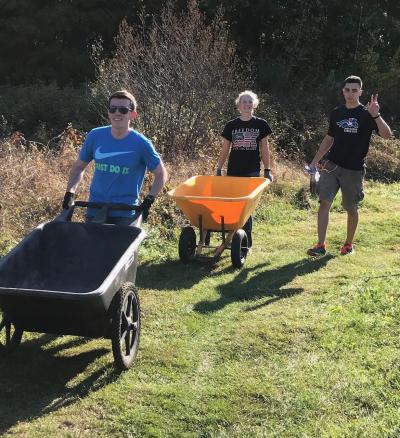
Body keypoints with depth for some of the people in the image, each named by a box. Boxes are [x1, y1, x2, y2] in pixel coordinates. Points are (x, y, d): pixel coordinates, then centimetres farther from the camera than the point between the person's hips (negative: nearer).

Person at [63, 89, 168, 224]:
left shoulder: (141, 143, -8)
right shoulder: (95, 136, 0)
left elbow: (161, 174, 2)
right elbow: (79, 167, 12)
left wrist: (149, 200, -9)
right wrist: (70, 192, -1)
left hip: (125, 213, -3)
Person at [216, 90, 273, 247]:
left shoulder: (260, 124, 3)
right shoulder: (231, 125, 5)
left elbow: (264, 148, 6)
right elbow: (225, 150, 8)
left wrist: (267, 170, 2)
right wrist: (218, 170, 4)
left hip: (252, 171, -1)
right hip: (234, 171, 1)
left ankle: (247, 238, 2)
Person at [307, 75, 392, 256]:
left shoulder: (366, 114, -5)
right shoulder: (336, 113, 8)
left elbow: (387, 135, -18)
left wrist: (375, 115, -32)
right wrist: (315, 161, 15)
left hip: (354, 170, -3)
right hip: (331, 165, 3)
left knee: (351, 208, 8)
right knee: (324, 202, -8)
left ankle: (349, 244, 26)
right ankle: (321, 245, -5)